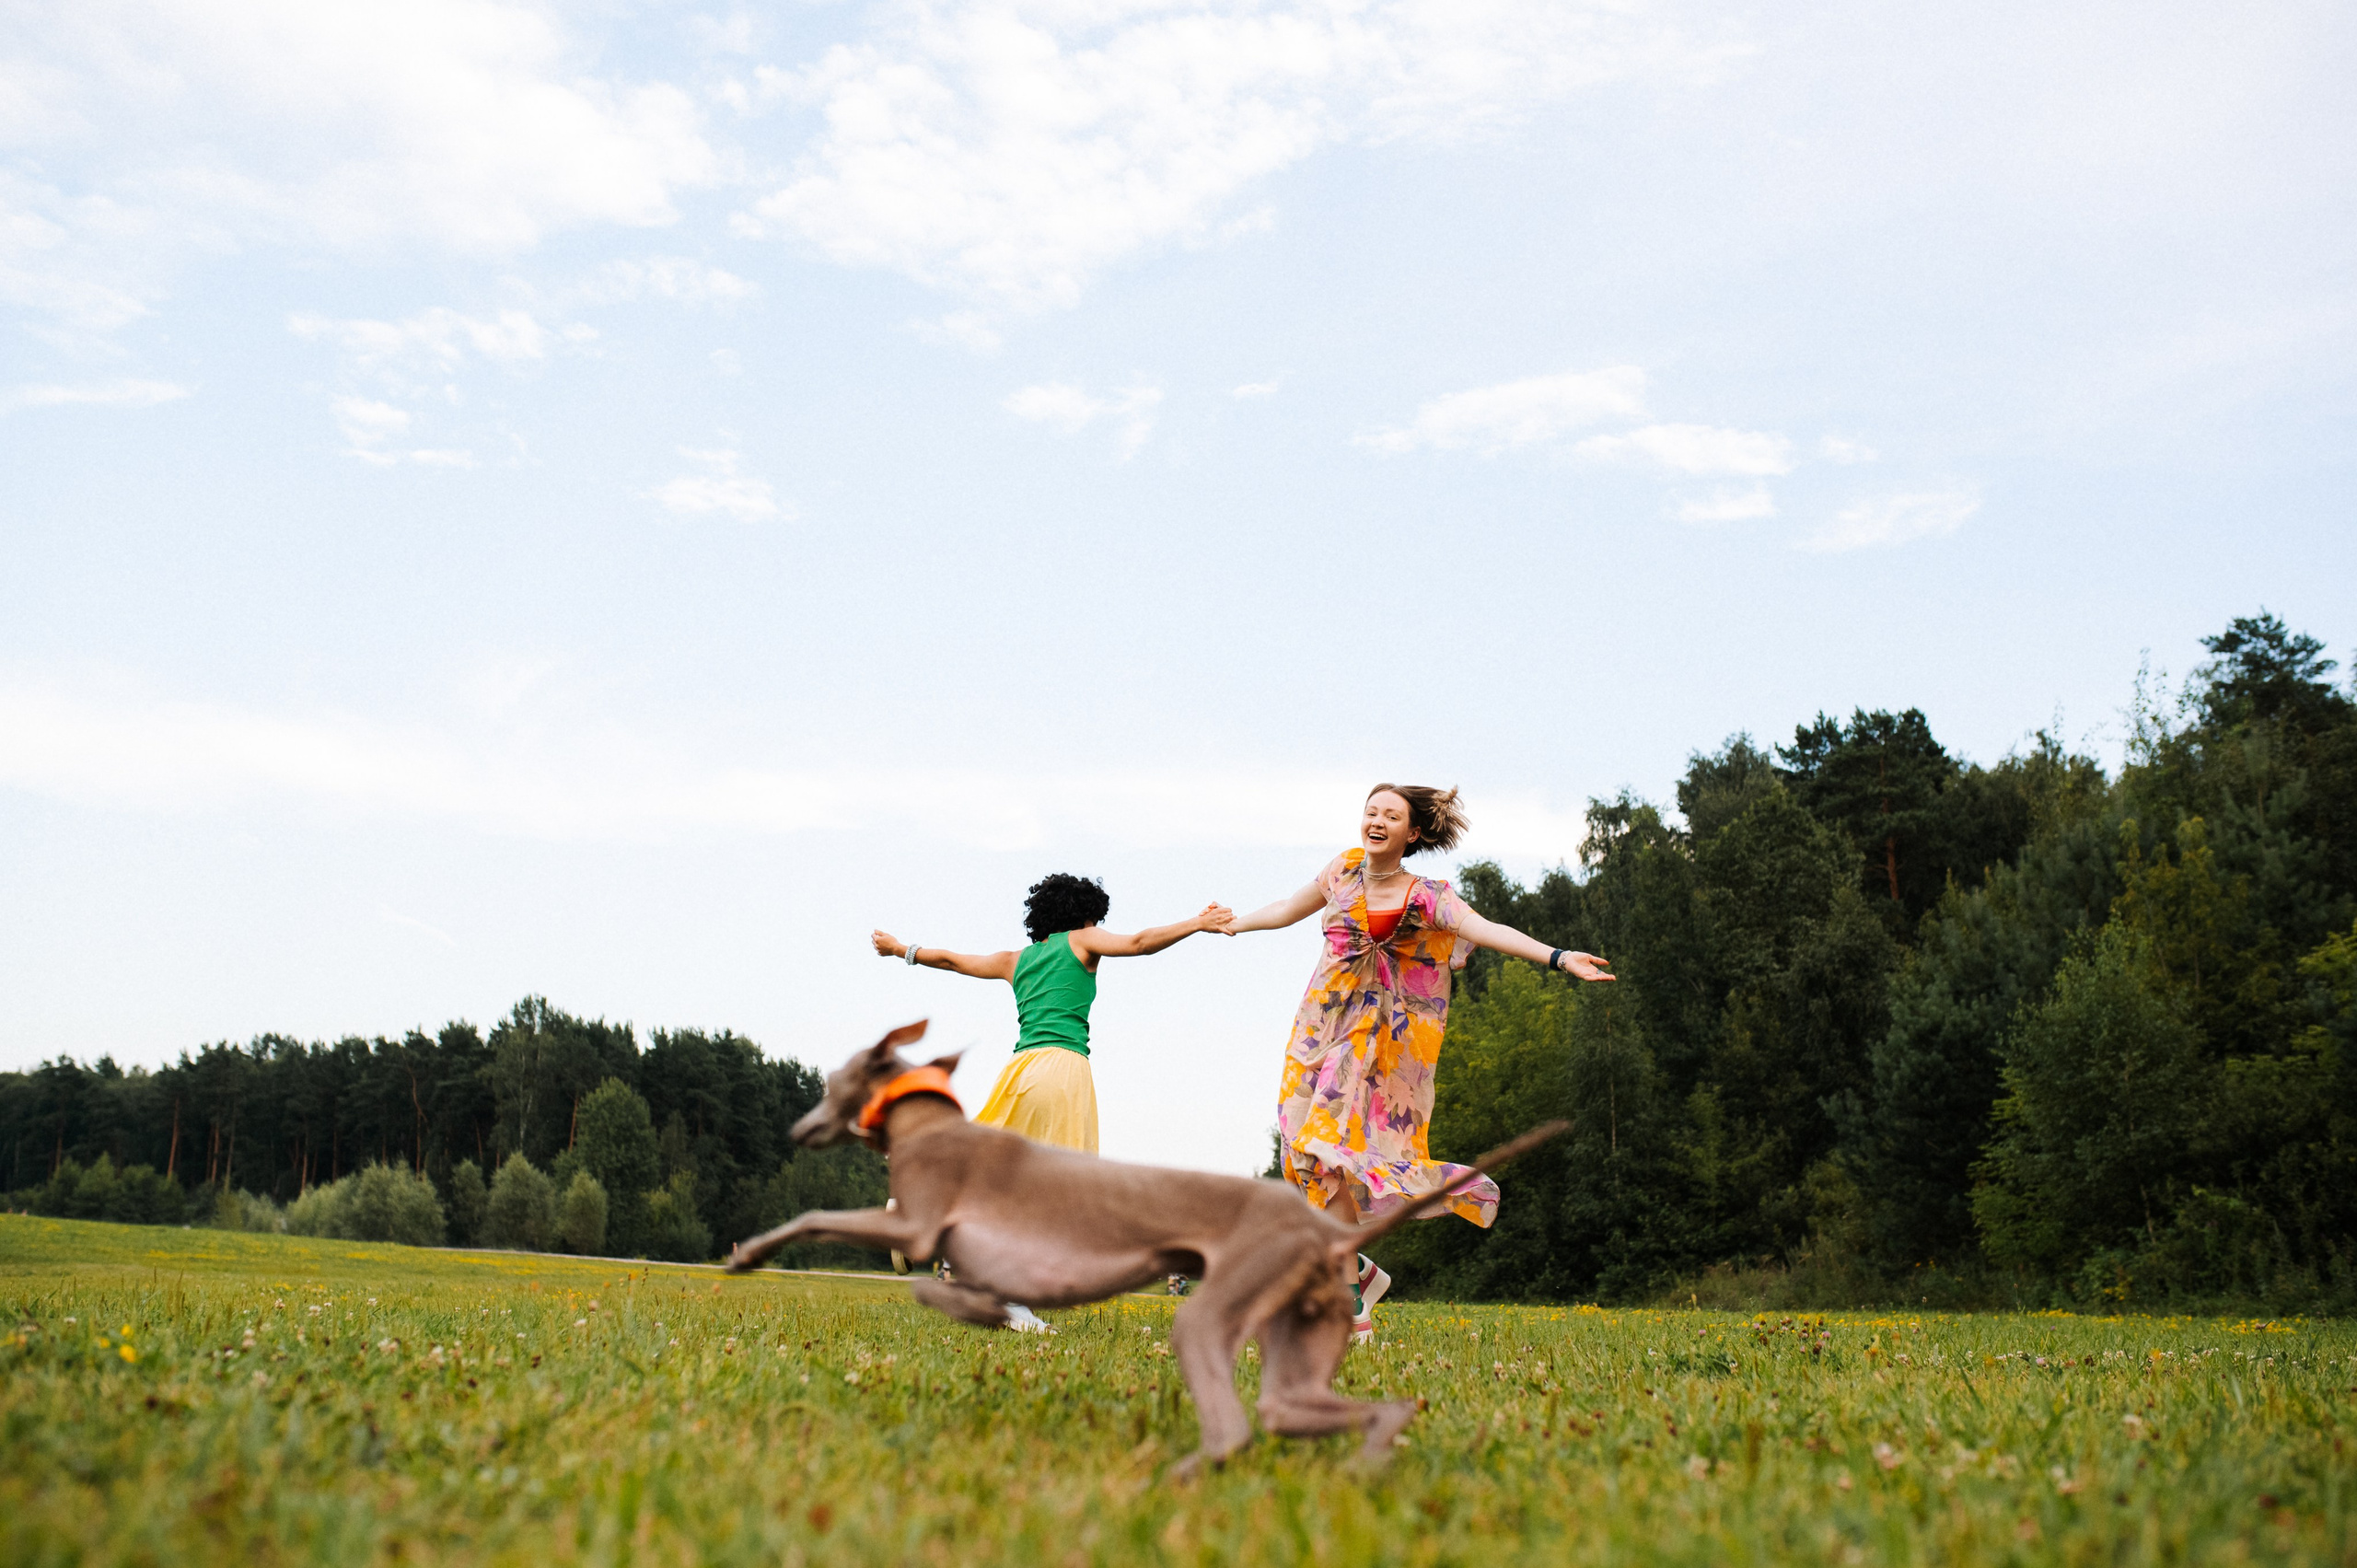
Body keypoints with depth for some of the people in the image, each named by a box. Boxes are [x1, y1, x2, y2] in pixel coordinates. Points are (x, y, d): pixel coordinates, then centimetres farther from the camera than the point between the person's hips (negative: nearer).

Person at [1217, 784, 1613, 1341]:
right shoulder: (1344, 869, 8)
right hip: (1320, 1024, 4)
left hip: (1375, 1032, -4)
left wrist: (1559, 957, -32)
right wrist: (1234, 923, 39)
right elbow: (1289, 909, 25)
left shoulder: (1427, 897, -5)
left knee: (1331, 1148, -15)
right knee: (1308, 1150, -3)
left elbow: (1488, 930, -18)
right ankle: (1360, 1269, 17)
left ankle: (1349, 1304, -8)